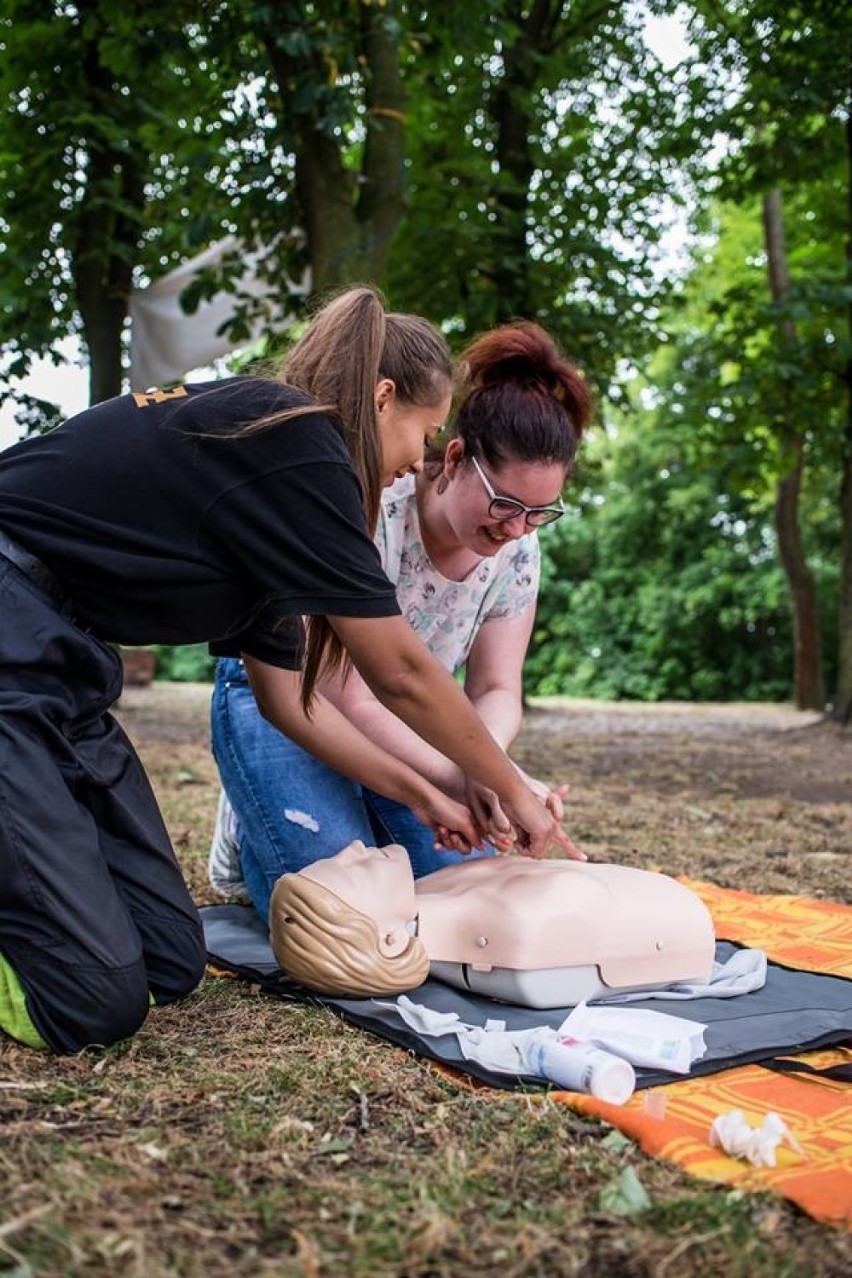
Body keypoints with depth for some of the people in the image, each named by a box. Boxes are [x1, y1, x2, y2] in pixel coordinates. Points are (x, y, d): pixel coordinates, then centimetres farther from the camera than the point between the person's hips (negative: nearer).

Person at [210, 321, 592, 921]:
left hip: (397, 723, 6)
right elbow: (348, 702, -32)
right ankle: (249, 830, 11)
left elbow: (496, 691, -11)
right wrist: (461, 779, -42)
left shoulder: (516, 548, -13)